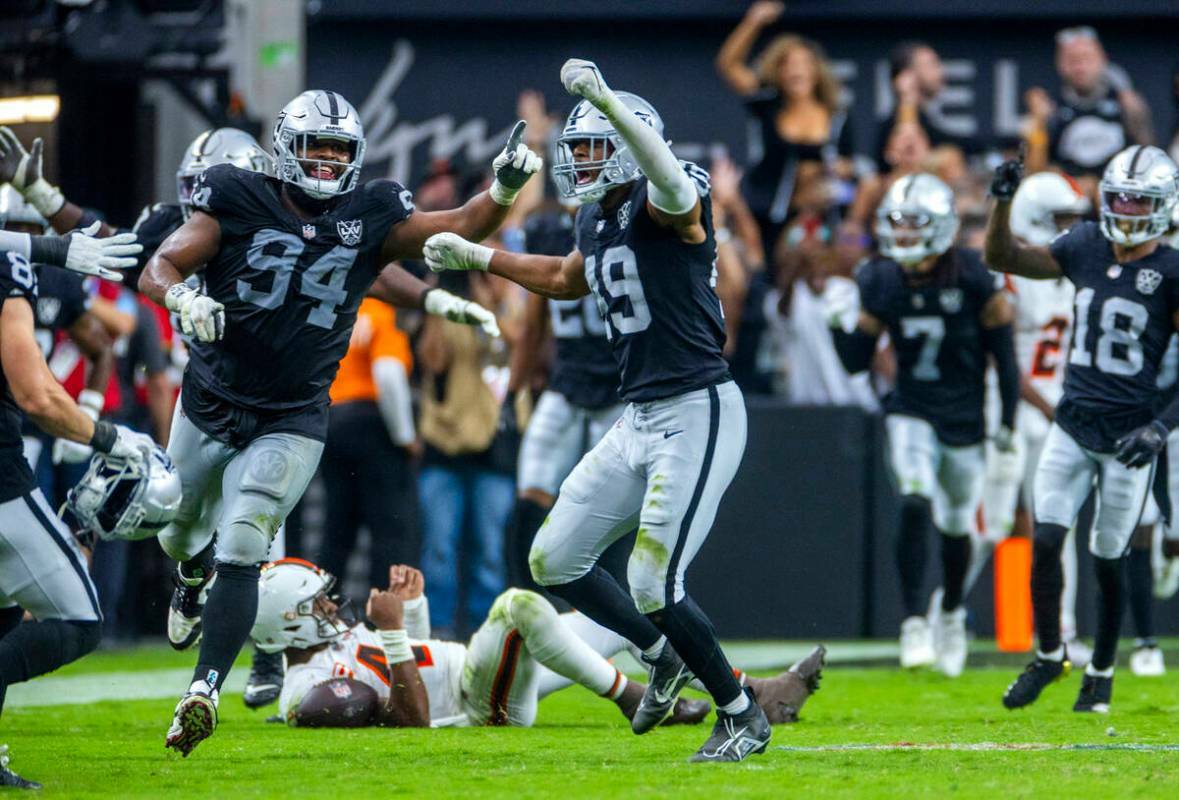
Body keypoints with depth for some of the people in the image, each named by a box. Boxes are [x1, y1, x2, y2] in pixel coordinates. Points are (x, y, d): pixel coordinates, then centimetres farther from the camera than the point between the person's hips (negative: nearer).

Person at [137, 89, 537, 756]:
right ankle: (196, 576, 59)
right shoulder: (239, 202, -10)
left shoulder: (370, 219, -6)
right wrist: (183, 296, -35)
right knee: (181, 535, 22)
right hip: (210, 405, 1)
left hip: (291, 420, -1)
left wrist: (503, 190, -28)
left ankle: (205, 690, -18)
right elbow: (159, 268, -12)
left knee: (241, 552, -16)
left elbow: (460, 228, -8)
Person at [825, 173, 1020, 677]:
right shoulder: (881, 282, -5)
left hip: (964, 419, -1)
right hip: (911, 413, 1)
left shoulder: (971, 278, -14)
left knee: (956, 524, 11)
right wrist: (844, 325, -17)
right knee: (915, 506, -21)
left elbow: (1002, 349, -5)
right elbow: (857, 362, 2)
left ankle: (951, 613, 37)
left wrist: (1009, 419, -4)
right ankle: (914, 624, -18)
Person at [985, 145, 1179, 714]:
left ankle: (1102, 671, 25)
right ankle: (1048, 655, 14)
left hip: (1128, 436, -3)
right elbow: (1002, 259, 12)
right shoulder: (1085, 250, 4)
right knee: (1045, 540, -6)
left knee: (1107, 558, 6)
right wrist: (1003, 202, -4)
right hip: (1072, 426, 3)